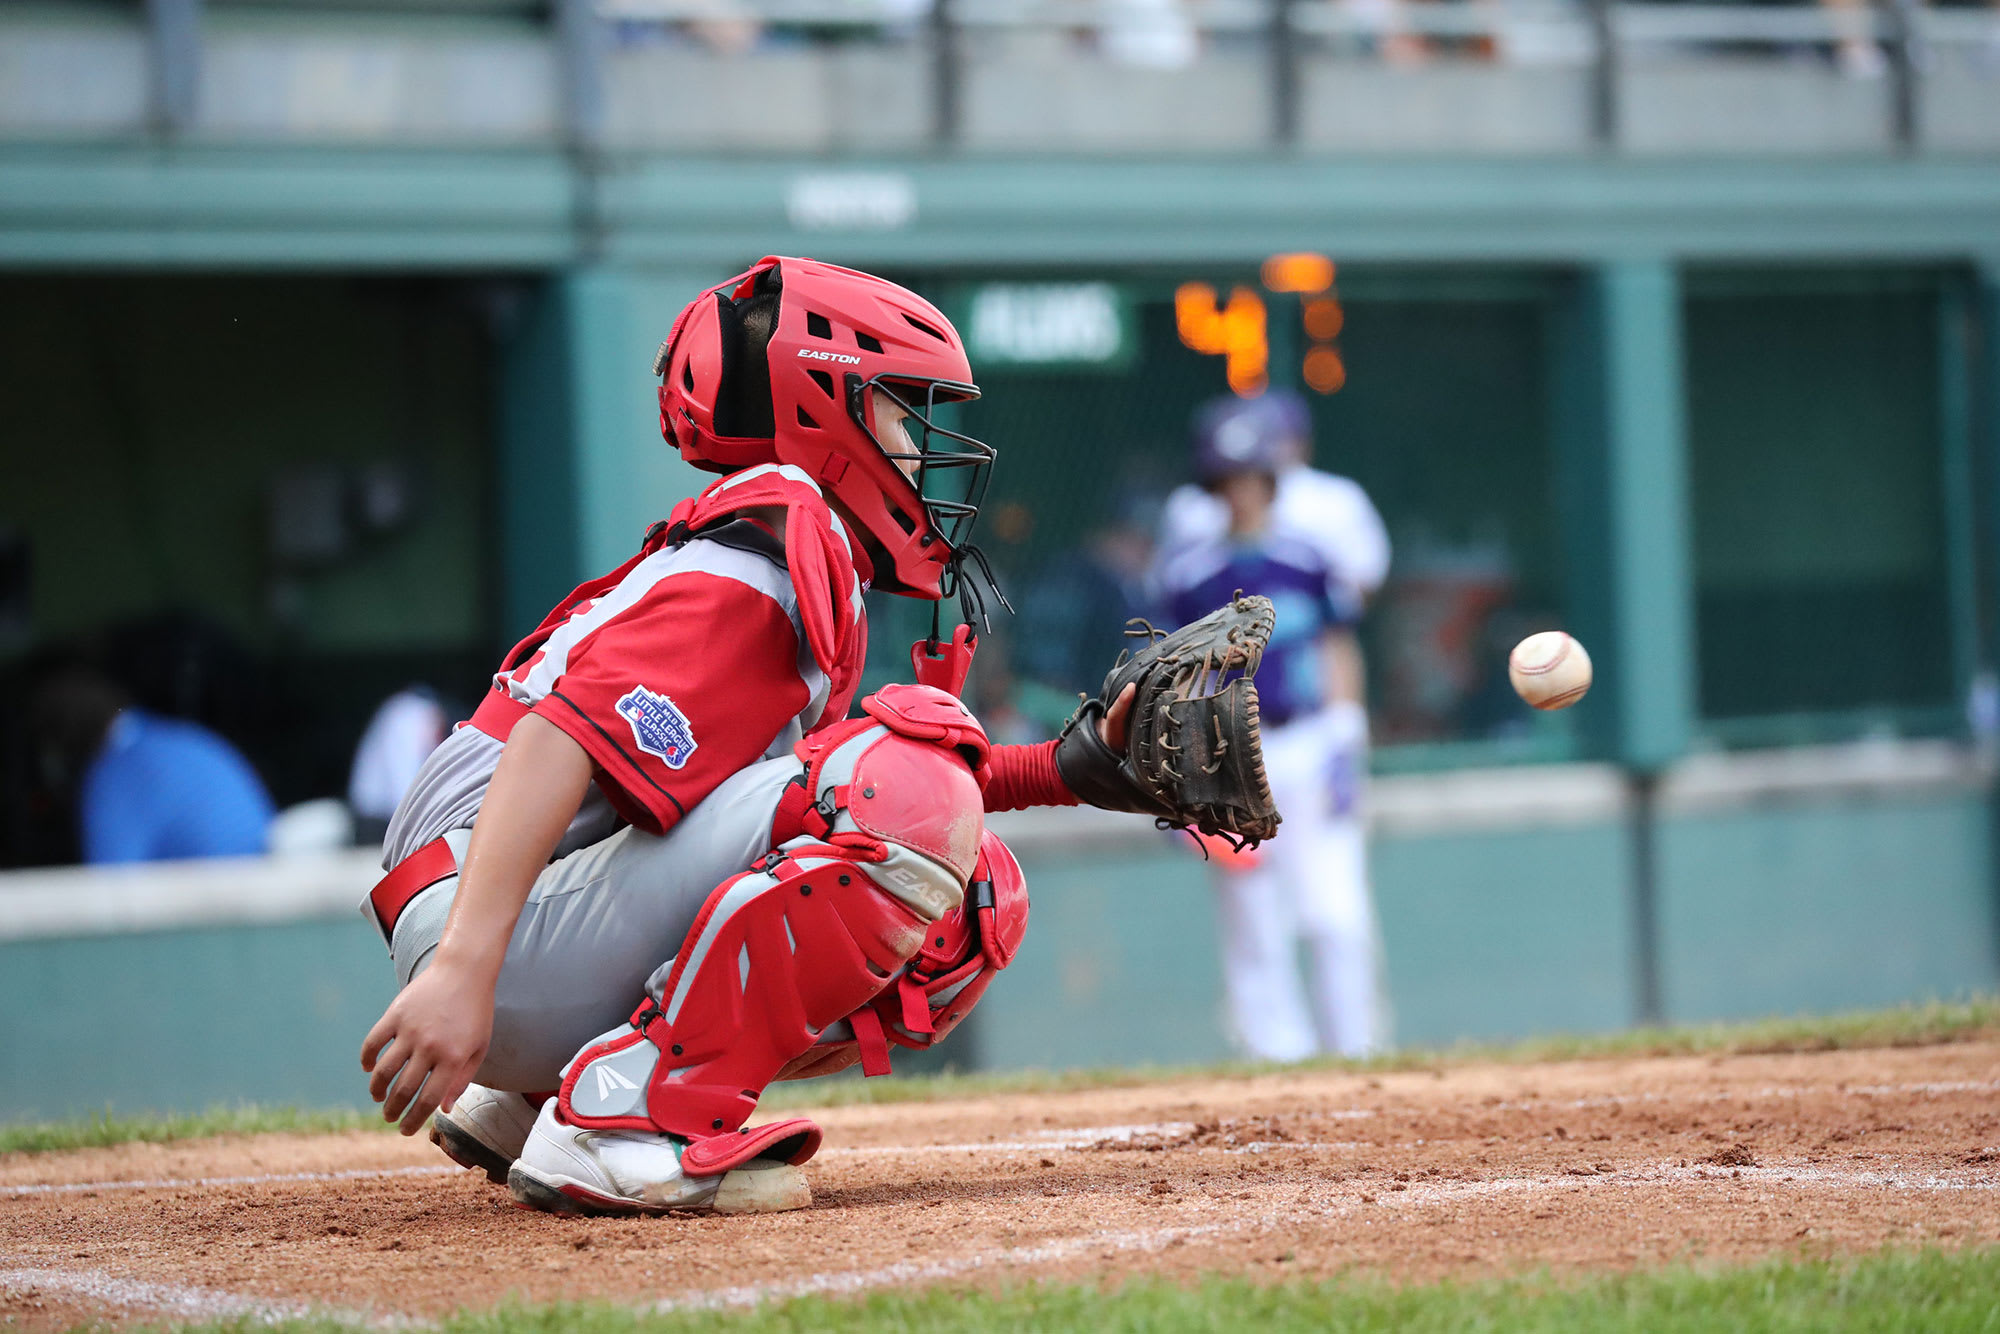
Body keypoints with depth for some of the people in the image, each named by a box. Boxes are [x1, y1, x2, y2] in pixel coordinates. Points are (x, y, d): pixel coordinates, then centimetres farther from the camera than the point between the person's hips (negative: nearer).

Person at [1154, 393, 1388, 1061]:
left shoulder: (1309, 557, 6)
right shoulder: (1187, 572, 4)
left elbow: (1338, 656, 9)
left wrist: (1342, 749, 1)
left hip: (1308, 747, 0)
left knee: (1339, 917, -9)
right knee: (1253, 930, 0)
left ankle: (1355, 1053, -1)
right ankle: (1282, 1062, 4)